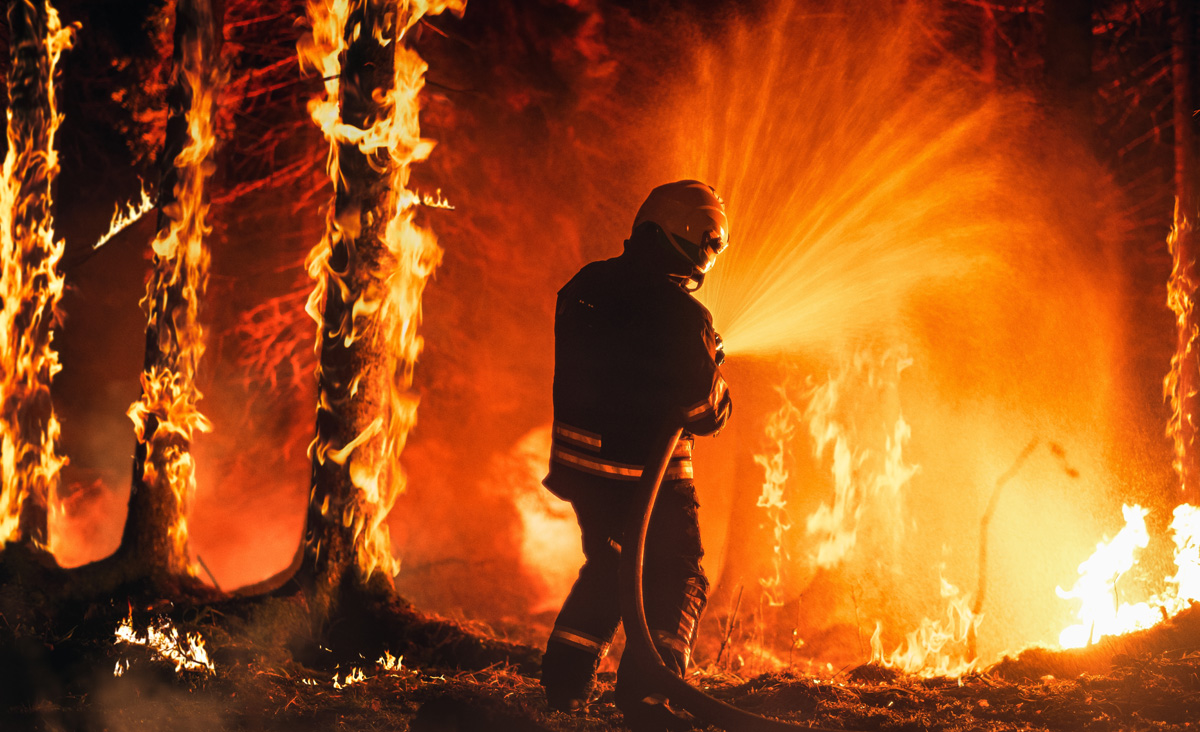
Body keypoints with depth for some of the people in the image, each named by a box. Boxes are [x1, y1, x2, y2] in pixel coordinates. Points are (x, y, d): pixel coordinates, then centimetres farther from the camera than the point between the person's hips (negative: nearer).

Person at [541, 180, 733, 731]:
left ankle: (566, 675, 25)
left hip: (580, 461, 6)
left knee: (608, 562, 26)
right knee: (676, 581, 9)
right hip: (650, 473, -6)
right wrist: (722, 394, 9)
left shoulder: (586, 288, 0)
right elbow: (706, 411, -13)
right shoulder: (684, 317, -20)